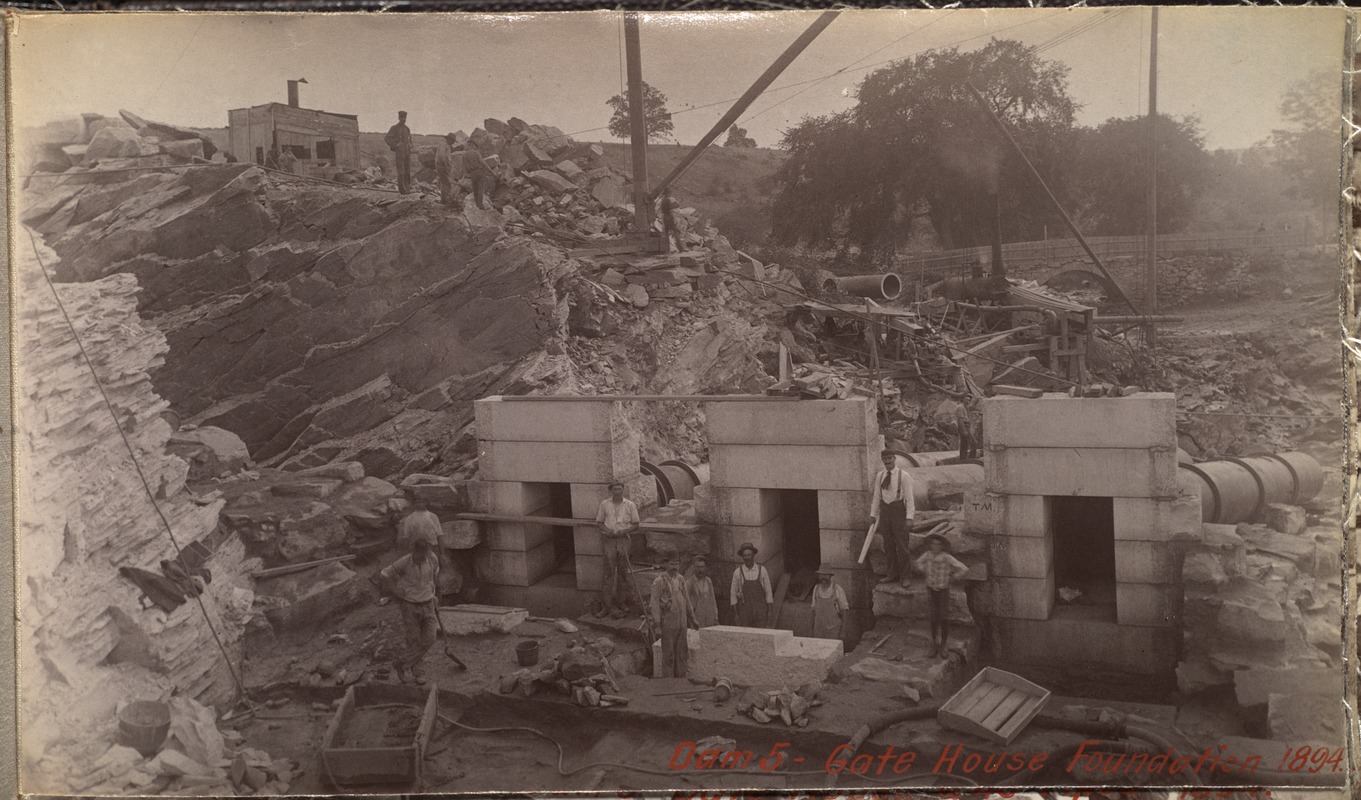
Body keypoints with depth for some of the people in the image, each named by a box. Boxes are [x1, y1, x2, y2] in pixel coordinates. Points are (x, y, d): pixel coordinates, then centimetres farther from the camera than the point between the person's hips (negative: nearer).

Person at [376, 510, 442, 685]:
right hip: (410, 606, -4)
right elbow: (384, 576, -13)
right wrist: (398, 594, -7)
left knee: (428, 639, 1)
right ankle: (418, 672, 24)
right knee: (414, 640, 5)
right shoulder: (404, 562, -22)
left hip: (427, 604, 4)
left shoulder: (433, 559, -11)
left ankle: (403, 663, 19)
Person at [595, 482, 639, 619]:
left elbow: (635, 525, 6)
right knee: (609, 573, -4)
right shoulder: (604, 504, 3)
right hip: (609, 540, -1)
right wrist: (606, 529, -11)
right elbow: (599, 522, 10)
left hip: (623, 540, 1)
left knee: (622, 573, 7)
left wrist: (624, 531, -12)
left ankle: (620, 602, 18)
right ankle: (608, 605, -1)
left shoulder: (630, 505, 2)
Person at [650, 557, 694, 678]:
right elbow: (655, 603, -11)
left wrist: (692, 619, 19)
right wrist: (657, 624, -15)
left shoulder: (681, 579, 9)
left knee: (682, 654, 10)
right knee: (668, 655, 1)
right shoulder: (659, 581, -9)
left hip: (682, 622, 6)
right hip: (668, 623, -6)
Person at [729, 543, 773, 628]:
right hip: (744, 610, 0)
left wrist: (770, 613, -1)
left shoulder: (762, 570, 1)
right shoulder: (737, 572, 0)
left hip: (760, 610, 0)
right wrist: (735, 614, -2)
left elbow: (768, 592, 3)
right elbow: (733, 594, 3)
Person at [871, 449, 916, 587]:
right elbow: (876, 497, 11)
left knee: (902, 545, 0)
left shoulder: (904, 476, -8)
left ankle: (904, 577, 10)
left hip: (899, 511, -5)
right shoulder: (880, 476, 6)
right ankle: (892, 574, 22)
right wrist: (873, 516, 9)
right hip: (885, 511, 5)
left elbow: (909, 498, -10)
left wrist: (909, 518, -16)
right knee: (888, 545, 11)